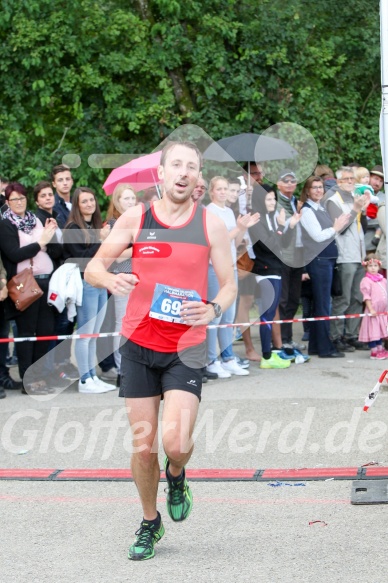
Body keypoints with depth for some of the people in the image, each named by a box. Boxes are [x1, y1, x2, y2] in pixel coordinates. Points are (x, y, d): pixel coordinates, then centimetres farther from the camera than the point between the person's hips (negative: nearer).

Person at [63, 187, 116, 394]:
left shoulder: (96, 226, 15)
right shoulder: (73, 228, -7)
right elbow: (81, 258, -15)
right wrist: (100, 240, -13)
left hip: (101, 284, 7)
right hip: (85, 284, -7)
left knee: (94, 335, 11)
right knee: (85, 334, -4)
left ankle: (93, 377, 16)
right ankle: (84, 380, 1)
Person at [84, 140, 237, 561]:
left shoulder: (211, 225, -1)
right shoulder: (135, 218, 0)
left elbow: (229, 286, 3)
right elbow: (92, 269, 2)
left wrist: (213, 309, -20)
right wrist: (110, 279, -22)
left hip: (186, 348, -1)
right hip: (139, 344, 1)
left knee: (176, 442, -17)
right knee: (143, 446, 5)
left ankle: (176, 477, 20)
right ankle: (150, 523, 28)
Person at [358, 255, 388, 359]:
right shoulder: (366, 281, -10)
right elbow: (367, 297, -13)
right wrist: (371, 310, -18)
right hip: (373, 311, -7)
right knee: (373, 331, -4)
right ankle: (374, 351, 1)